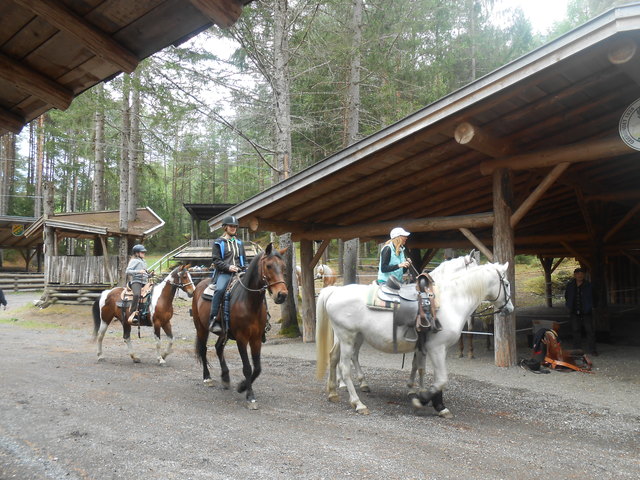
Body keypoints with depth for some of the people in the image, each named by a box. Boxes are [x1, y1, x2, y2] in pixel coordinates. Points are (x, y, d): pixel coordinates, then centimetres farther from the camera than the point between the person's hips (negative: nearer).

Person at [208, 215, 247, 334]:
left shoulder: (239, 242, 23)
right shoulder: (219, 242, 9)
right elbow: (216, 260, 1)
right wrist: (228, 267, -13)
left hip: (239, 273, 4)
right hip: (224, 273, -4)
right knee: (220, 290, -34)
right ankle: (214, 320, -32)